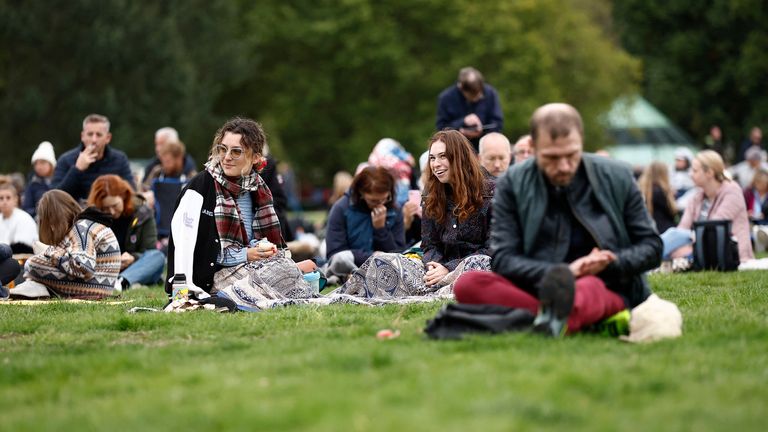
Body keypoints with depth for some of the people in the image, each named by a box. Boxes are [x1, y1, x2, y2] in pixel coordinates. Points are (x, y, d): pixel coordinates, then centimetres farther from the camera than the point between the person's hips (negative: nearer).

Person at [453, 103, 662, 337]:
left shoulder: (617, 177, 3)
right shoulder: (513, 184, 2)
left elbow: (651, 247, 9)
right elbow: (503, 259, -3)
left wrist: (608, 263, -12)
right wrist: (561, 272, -19)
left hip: (607, 289, -2)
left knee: (588, 288, -40)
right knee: (468, 284, -27)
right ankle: (557, 317, -45)